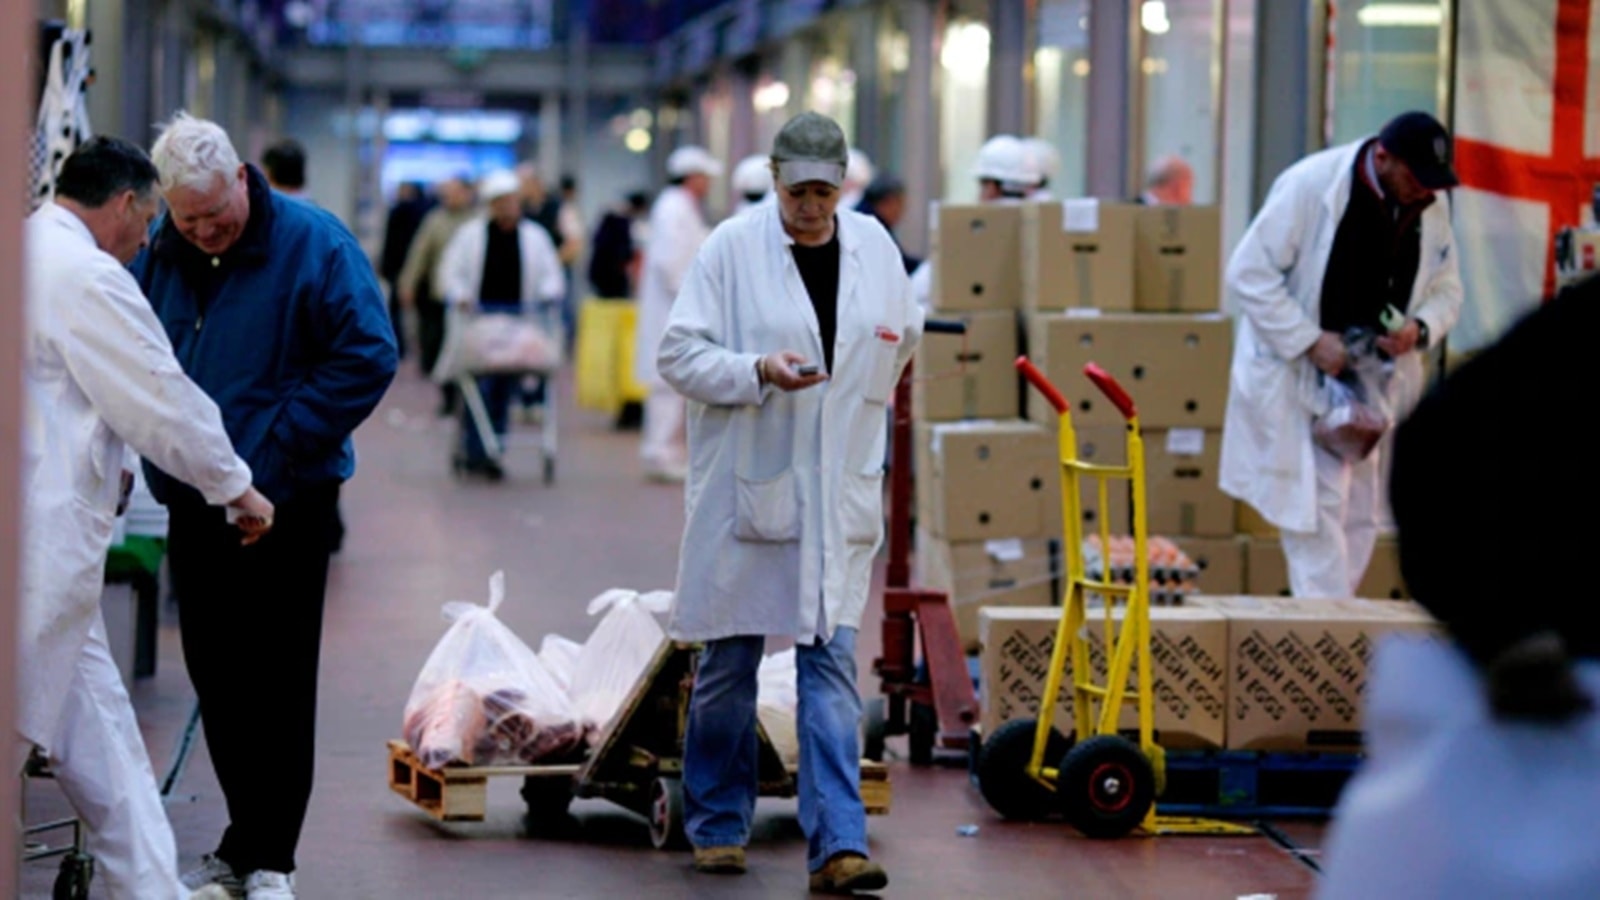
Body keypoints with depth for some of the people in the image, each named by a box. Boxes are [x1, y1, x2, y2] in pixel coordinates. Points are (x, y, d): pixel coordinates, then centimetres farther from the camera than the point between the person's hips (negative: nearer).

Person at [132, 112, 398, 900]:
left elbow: (367, 357, -13)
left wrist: (277, 443, -16)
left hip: (284, 501, -5)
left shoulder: (312, 245, -11)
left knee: (276, 680, -1)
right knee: (215, 677, 11)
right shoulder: (156, 251, 4)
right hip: (192, 501, 5)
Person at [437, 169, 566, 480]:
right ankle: (474, 450, -8)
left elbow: (552, 276, 12)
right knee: (480, 384, -12)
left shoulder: (535, 236, 13)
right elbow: (451, 271, 6)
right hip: (479, 315, -3)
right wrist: (460, 297, -11)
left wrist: (547, 295, -7)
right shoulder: (470, 233, 8)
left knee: (506, 388, 2)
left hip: (517, 322, 3)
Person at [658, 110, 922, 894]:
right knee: (728, 666, 8)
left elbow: (903, 338, 23)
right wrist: (759, 372, -22)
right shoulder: (732, 248, -6)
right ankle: (717, 824, 24)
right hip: (744, 489, -2)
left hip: (840, 495, 2)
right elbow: (679, 355, -8)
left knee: (832, 666, -4)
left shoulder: (873, 247, 5)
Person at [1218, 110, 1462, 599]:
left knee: (1361, 513, 8)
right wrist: (1311, 342, -22)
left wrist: (1420, 329, -14)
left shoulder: (1431, 206, 0)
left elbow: (1446, 289, 10)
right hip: (1297, 376, -6)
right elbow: (1250, 273, -16)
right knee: (1318, 507, -11)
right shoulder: (1311, 185, -18)